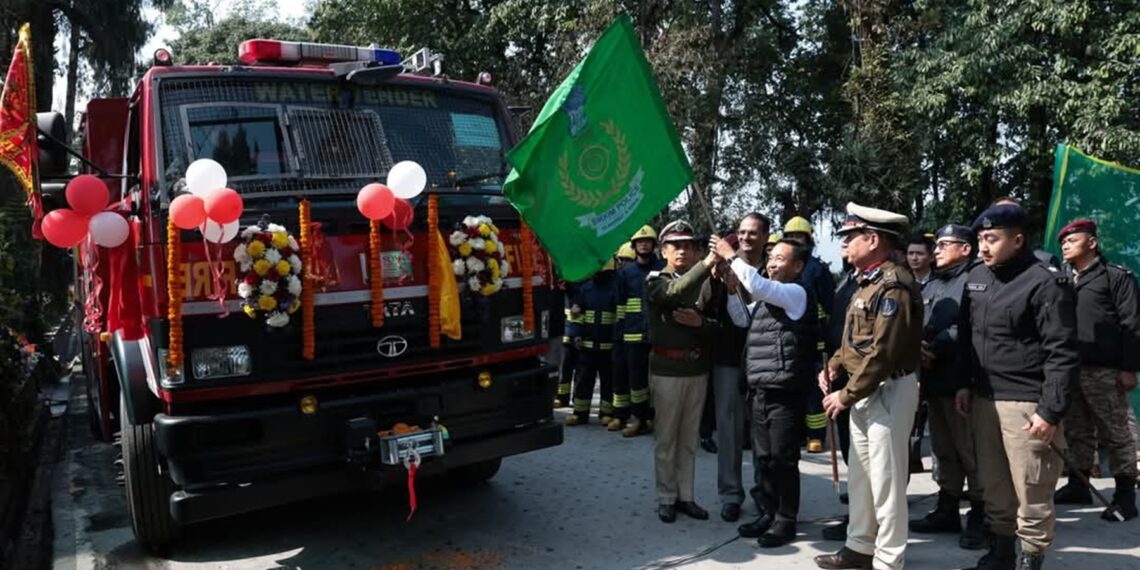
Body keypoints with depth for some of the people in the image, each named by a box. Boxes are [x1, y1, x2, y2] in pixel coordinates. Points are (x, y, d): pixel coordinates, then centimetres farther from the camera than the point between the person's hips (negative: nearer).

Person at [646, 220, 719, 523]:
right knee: (666, 438, 5)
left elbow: (718, 324, 5)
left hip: (698, 368, 3)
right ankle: (666, 498, 16)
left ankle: (685, 495, 22)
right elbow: (674, 293, -27)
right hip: (667, 368, -3)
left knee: (689, 438, 12)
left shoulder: (704, 282, 6)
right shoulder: (655, 280, -4)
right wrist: (706, 264, -37)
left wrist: (700, 322, -16)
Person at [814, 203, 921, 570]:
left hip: (889, 391, -10)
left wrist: (846, 395, -18)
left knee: (886, 479, 0)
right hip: (864, 390, 10)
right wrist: (833, 365, 6)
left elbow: (883, 352, -24)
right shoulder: (868, 281, 12)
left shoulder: (893, 285, -19)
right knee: (860, 475, 18)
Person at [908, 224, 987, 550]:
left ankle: (980, 517, 10)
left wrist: (936, 347, -19)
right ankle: (947, 510, 27)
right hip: (933, 378, 8)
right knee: (943, 449, 16)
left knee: (971, 451, -1)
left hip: (961, 379, -8)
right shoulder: (931, 285, 19)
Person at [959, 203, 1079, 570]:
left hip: (1026, 403, -6)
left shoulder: (1045, 282, -11)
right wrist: (965, 384, 12)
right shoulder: (976, 277, 9)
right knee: (993, 486, 16)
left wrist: (1051, 411, -17)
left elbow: (1062, 354, -14)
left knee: (1031, 492, 1)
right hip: (983, 399, 7)